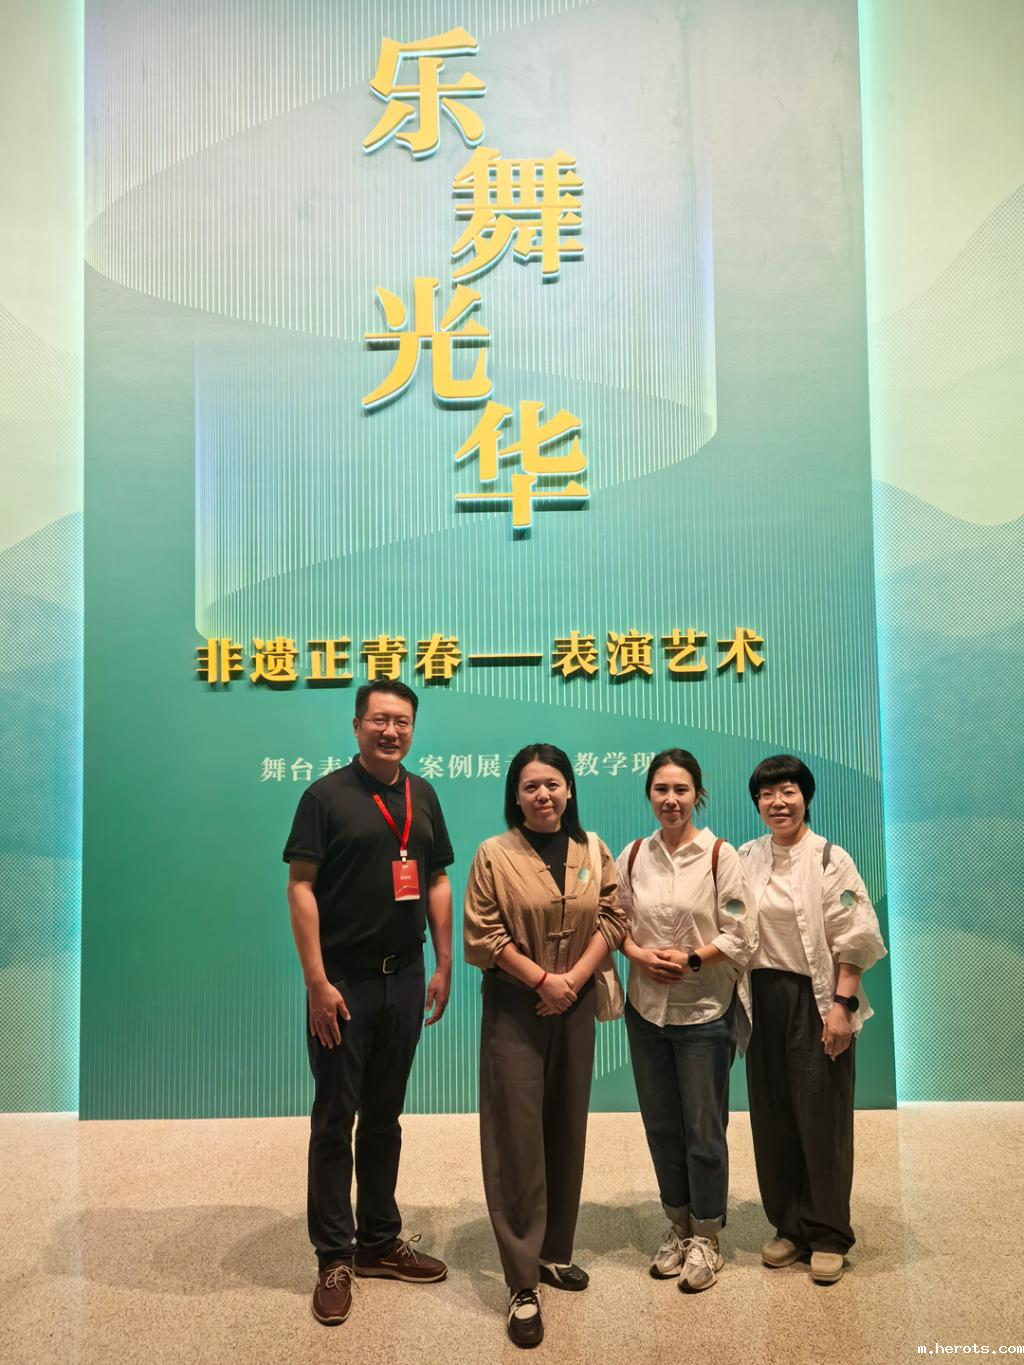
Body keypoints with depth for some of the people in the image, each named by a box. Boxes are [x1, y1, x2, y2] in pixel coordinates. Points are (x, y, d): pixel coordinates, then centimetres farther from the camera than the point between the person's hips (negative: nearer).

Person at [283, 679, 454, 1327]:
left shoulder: (422, 797, 7)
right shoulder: (327, 796, -8)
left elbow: (437, 881, 12)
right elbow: (300, 887, -11)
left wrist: (444, 965, 8)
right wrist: (317, 982, -16)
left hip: (404, 979, 5)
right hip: (343, 981, -4)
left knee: (384, 1117, 16)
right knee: (335, 1121, 6)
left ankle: (379, 1240, 31)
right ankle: (334, 1258, 20)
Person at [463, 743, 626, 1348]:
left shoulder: (593, 850, 5)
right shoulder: (495, 854, -6)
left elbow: (611, 920, 2)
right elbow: (483, 935, -9)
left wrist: (572, 980, -10)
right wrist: (541, 980, -14)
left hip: (576, 1007, 4)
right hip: (515, 1009, -4)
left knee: (568, 1132, 13)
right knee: (518, 1138, -2)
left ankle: (556, 1253, 30)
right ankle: (523, 1286, 6)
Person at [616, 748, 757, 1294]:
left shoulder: (720, 855, -9)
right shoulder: (633, 856, 1)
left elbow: (742, 937, -8)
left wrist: (692, 958, -18)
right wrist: (639, 954, -11)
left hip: (704, 1010, -3)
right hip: (646, 1008, 4)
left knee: (703, 1130, 6)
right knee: (661, 1126, 14)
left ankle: (705, 1238, 26)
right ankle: (678, 1227, 33)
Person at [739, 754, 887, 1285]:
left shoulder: (830, 859, -7)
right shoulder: (746, 859, 6)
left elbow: (852, 941, -9)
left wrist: (841, 1007, -15)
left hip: (815, 1001, -4)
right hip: (763, 999, 4)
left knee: (821, 1117, 3)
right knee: (772, 1117, 10)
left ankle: (828, 1236, 19)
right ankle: (789, 1226, 26)